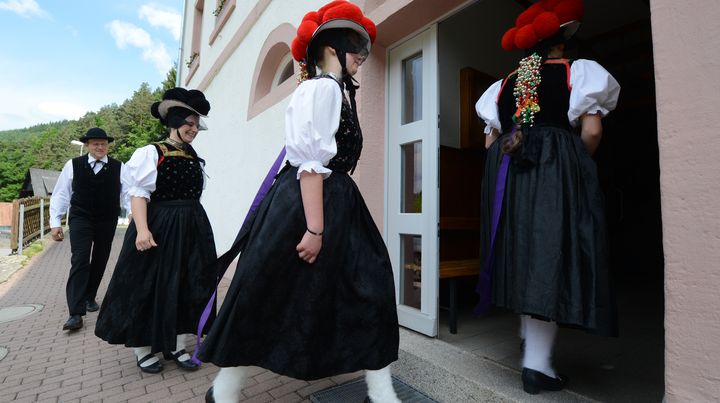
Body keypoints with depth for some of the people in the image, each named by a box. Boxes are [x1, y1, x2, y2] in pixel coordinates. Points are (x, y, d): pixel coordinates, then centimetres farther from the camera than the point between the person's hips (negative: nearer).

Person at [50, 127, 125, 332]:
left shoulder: (119, 167, 0)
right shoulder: (73, 165, 1)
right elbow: (60, 194, 3)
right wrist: (55, 222, -1)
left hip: (107, 222, 2)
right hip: (80, 219, -1)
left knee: (99, 262, 13)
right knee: (80, 261, -10)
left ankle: (89, 297, 35)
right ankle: (76, 313, -8)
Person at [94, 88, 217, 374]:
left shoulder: (195, 158, 13)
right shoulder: (151, 153, -7)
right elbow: (138, 193, -13)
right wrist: (142, 229, -24)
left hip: (192, 227, 7)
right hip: (159, 227, -6)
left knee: (186, 285, 10)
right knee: (149, 285, 5)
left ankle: (176, 345, 25)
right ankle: (142, 349, 24)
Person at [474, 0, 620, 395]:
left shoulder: (504, 84, 19)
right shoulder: (578, 71, 7)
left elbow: (490, 142, 12)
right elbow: (591, 133, -4)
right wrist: (574, 165, 13)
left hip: (506, 173, 5)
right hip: (558, 170, -4)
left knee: (522, 252, 11)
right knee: (550, 254, -6)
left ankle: (530, 337, 25)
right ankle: (537, 362, -5)